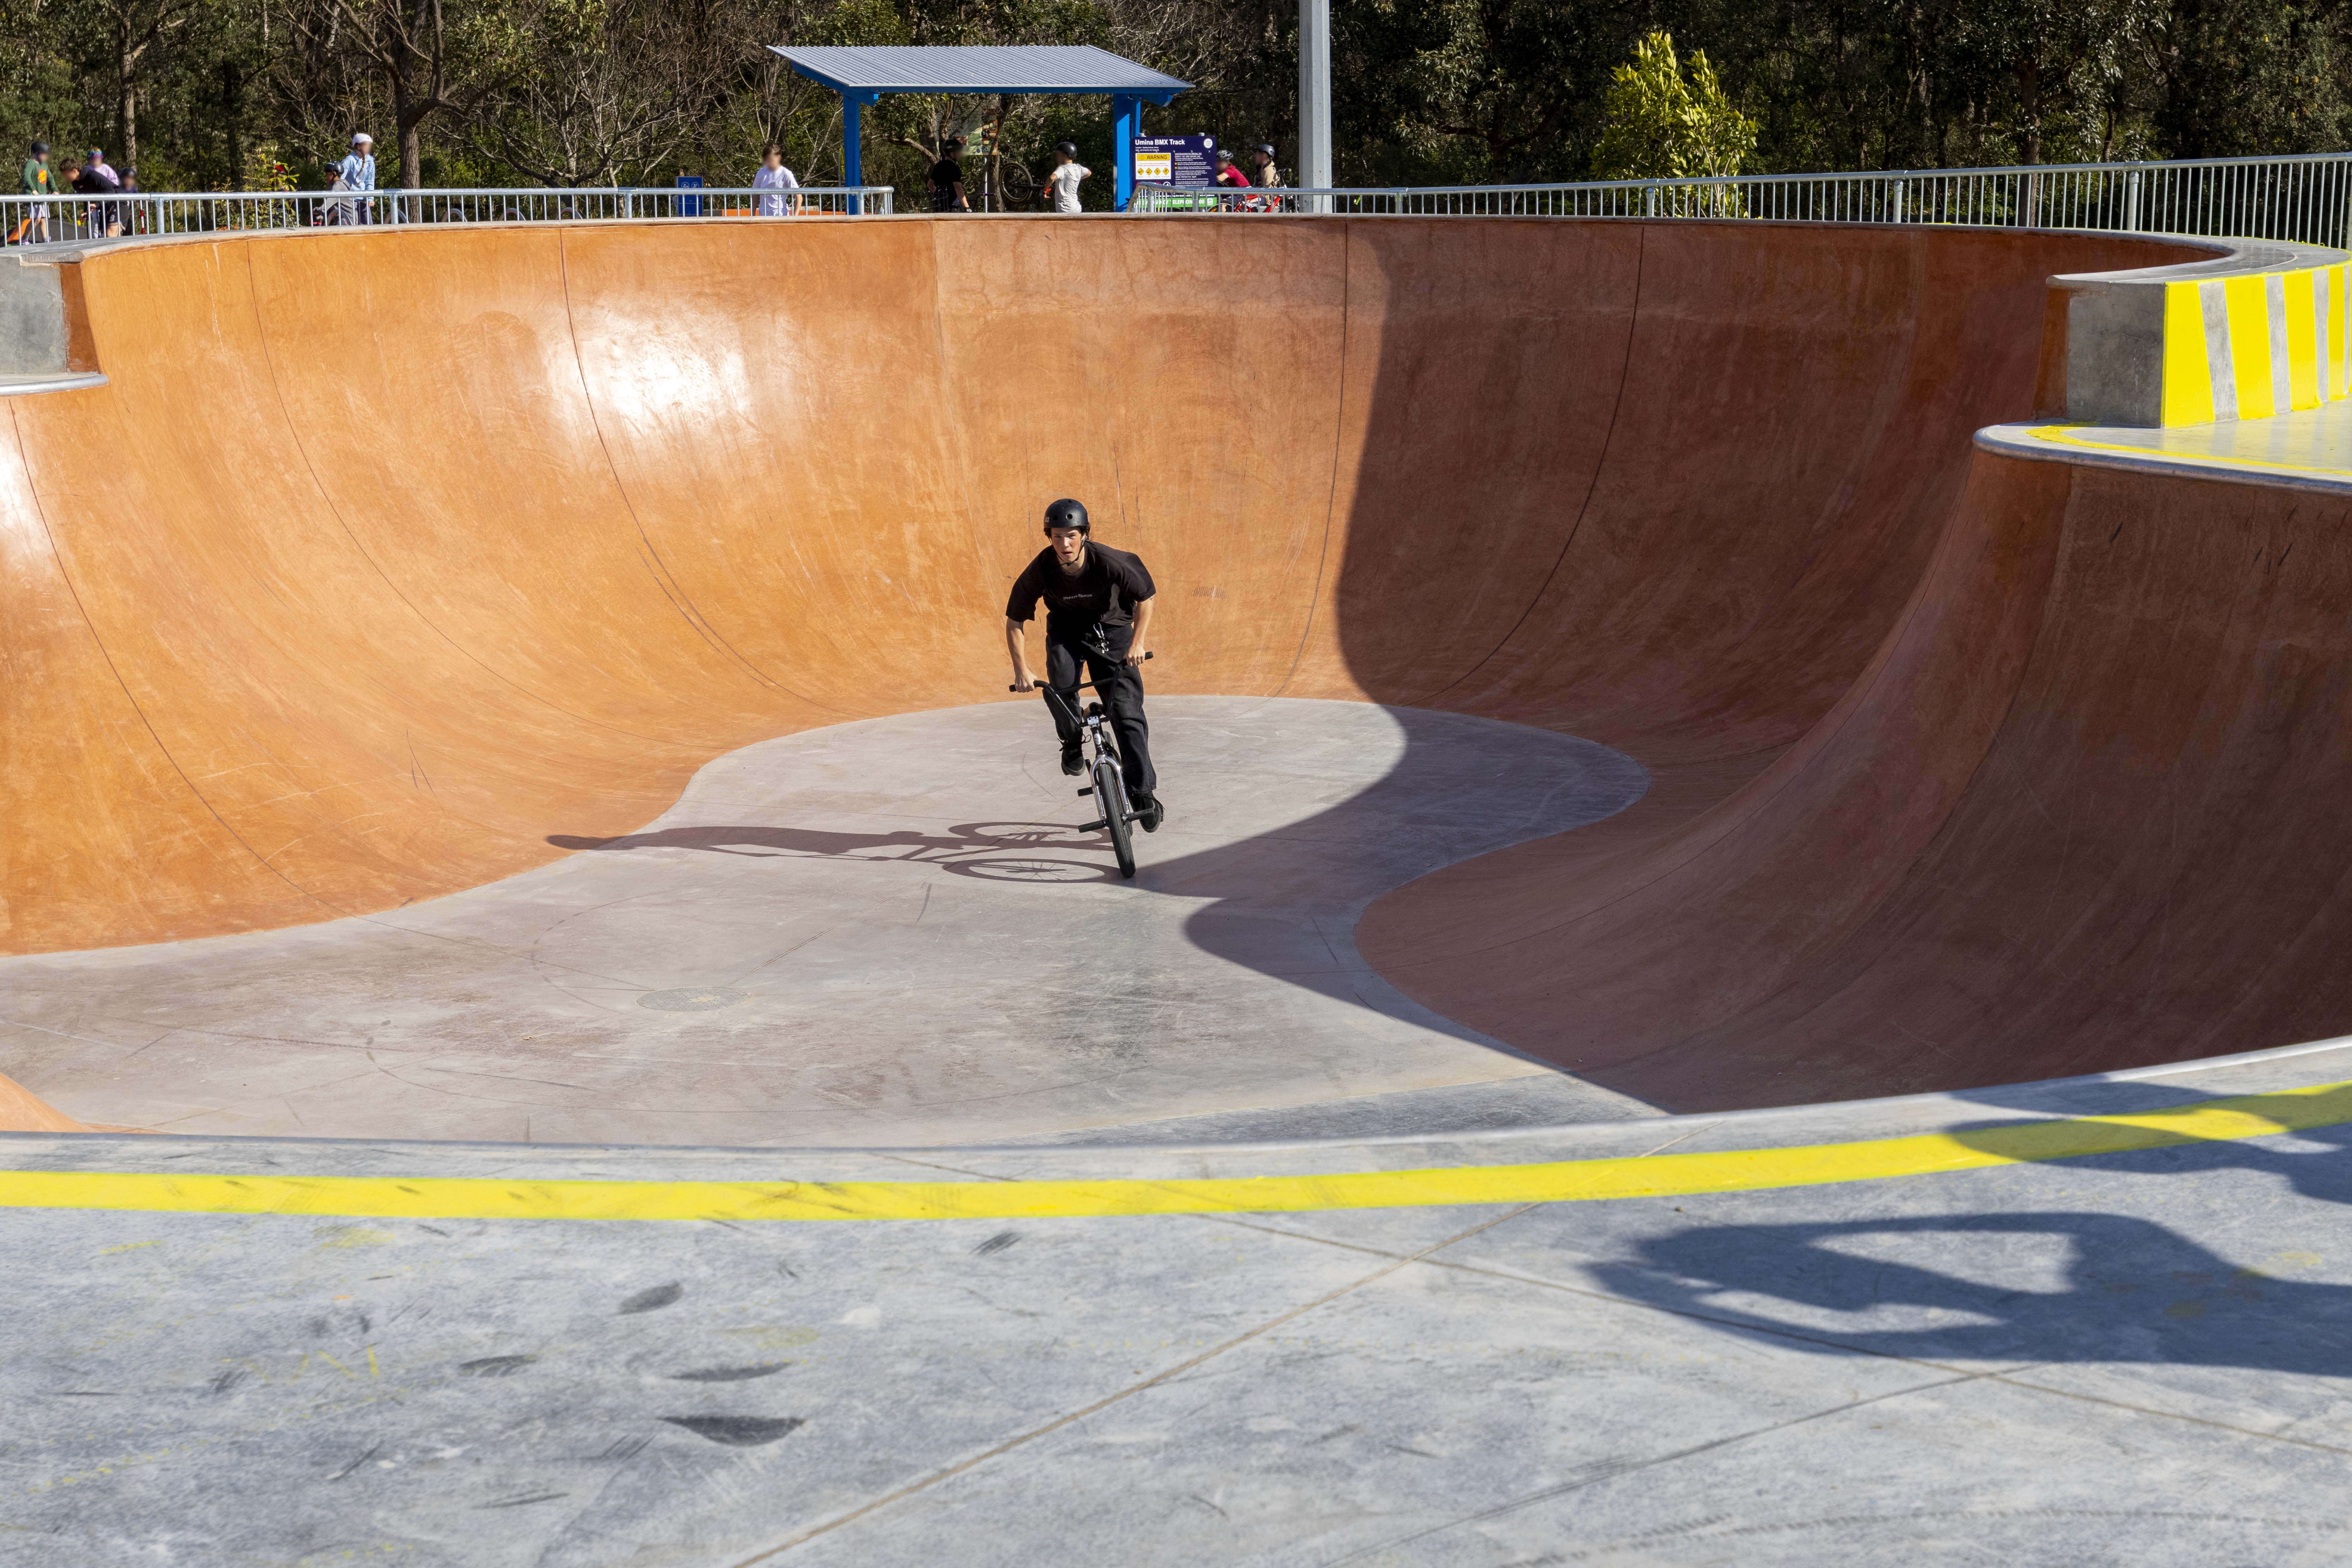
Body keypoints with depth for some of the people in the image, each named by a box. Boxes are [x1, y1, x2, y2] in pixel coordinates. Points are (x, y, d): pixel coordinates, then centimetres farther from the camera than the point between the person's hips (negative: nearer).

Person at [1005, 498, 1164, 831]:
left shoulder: (1110, 562, -27)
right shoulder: (1040, 571, -23)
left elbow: (1145, 597, -10)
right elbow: (1015, 621, -11)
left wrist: (1138, 643, -19)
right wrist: (1021, 670, -19)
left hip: (1112, 629, -1)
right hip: (1067, 629, 1)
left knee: (1127, 712, -10)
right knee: (1061, 684, -31)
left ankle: (1144, 794, -2)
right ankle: (1072, 741, 0)